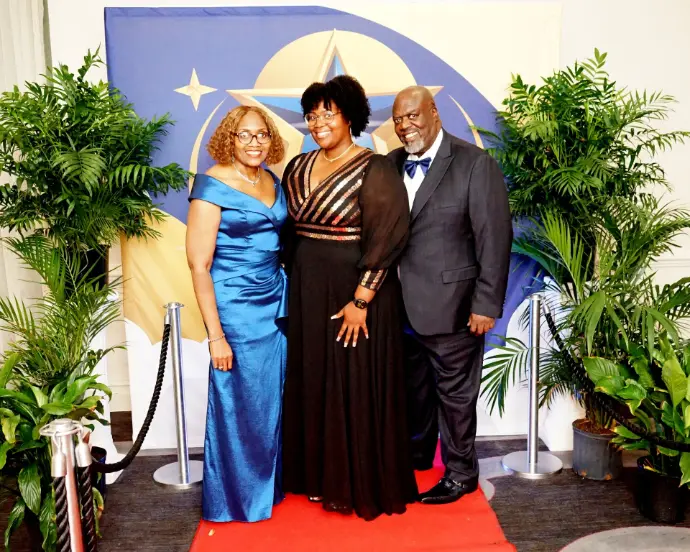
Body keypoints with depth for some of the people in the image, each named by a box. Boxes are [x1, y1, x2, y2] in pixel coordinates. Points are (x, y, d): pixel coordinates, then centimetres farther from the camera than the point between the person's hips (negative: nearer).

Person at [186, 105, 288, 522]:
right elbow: (199, 264, -13)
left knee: (275, 398, 14)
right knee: (241, 402, 7)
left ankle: (271, 482, 35)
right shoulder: (213, 185, -11)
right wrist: (216, 334, -15)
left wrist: (286, 295, 6)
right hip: (236, 308, -6)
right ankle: (238, 497, 27)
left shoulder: (273, 182, 8)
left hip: (276, 303, 6)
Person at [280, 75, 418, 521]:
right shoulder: (298, 167, 8)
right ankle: (322, 476, 33)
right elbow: (288, 230, 13)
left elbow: (385, 238, -19)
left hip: (357, 293, -6)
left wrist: (360, 301, -21)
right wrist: (294, 285, 7)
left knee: (358, 390, 4)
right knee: (314, 386, 15)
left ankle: (363, 486, 23)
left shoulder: (374, 170, -13)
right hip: (308, 294, 7)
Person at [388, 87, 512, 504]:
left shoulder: (475, 164, -9)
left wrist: (487, 305, -13)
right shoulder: (392, 164, 7)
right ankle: (417, 457, 42)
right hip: (402, 305, 6)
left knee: (455, 392, 8)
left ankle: (461, 473, 28)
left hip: (451, 306, -5)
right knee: (413, 387, 20)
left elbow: (495, 238, -11)